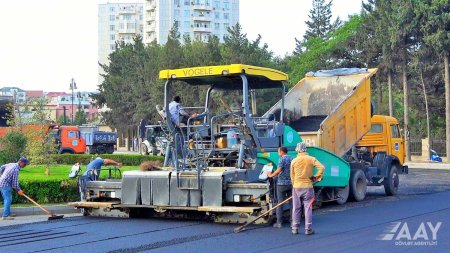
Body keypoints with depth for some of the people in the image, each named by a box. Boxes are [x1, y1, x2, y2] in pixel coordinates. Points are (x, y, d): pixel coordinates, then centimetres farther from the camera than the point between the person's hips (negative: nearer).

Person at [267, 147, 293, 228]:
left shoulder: (282, 159, -10)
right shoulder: (292, 159, 10)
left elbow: (279, 170, -20)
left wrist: (271, 175, -7)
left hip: (282, 184, -6)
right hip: (291, 184, 6)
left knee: (280, 203, 0)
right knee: (292, 202, 9)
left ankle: (279, 222, -1)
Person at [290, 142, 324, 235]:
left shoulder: (294, 161, 0)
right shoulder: (311, 159, -4)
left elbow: (292, 176, 7)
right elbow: (321, 168, -14)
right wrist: (316, 177, -1)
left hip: (296, 187, 1)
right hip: (308, 187, -1)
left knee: (296, 208, 9)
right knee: (308, 208, 3)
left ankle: (295, 228, 13)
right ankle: (308, 229, 2)